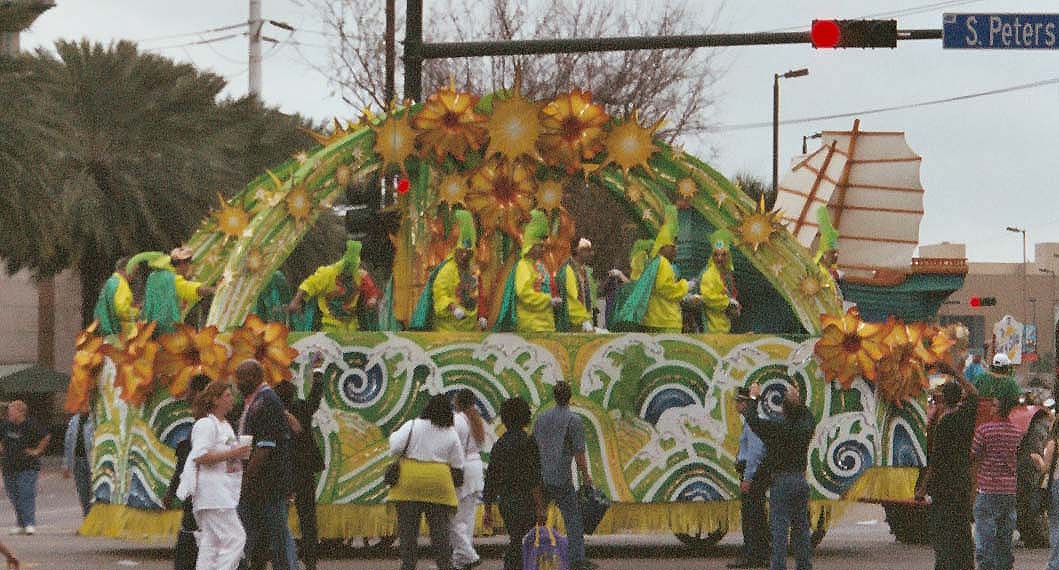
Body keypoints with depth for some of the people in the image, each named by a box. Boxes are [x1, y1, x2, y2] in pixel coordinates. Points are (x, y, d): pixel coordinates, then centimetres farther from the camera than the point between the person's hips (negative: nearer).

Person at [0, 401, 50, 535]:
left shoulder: (30, 426, -10)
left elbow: (46, 437, -7)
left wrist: (37, 451, -9)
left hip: (28, 467, -6)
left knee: (26, 494, -12)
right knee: (14, 496, 7)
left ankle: (30, 523, -9)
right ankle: (21, 524, 16)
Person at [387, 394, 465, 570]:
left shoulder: (412, 426, -7)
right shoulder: (451, 434, 3)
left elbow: (395, 447, -12)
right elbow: (457, 465, 7)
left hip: (410, 484, -2)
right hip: (439, 485, 2)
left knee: (408, 529, 5)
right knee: (440, 530, 6)